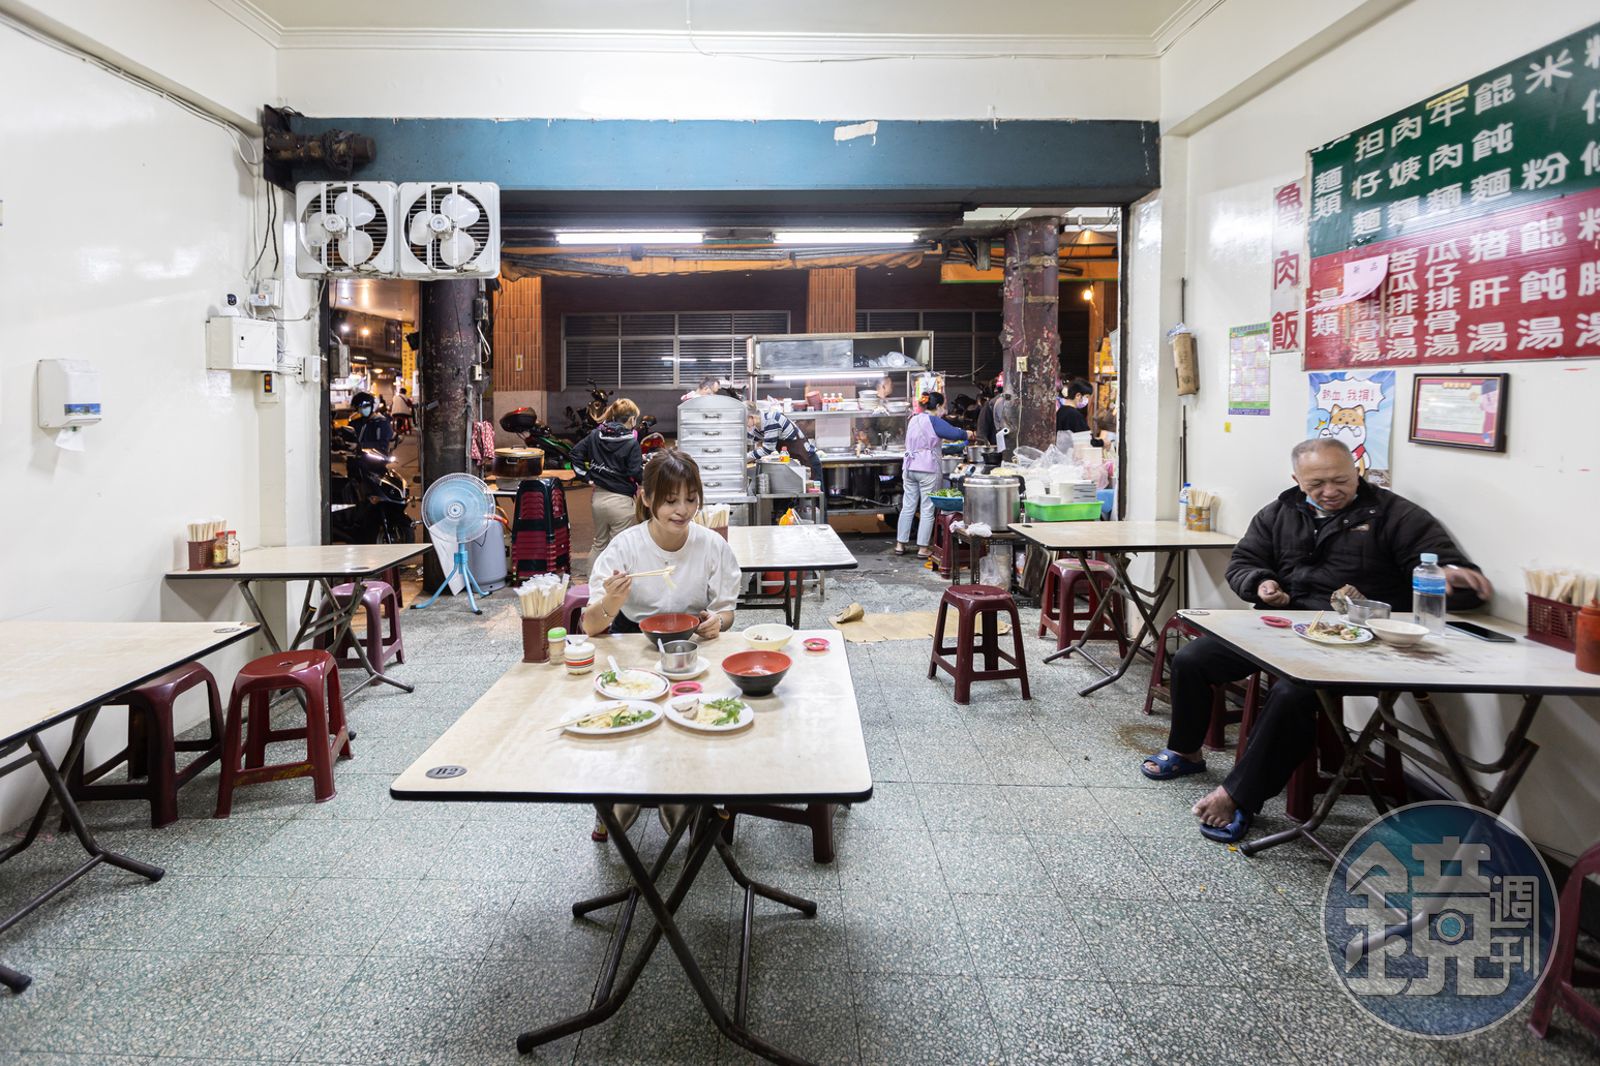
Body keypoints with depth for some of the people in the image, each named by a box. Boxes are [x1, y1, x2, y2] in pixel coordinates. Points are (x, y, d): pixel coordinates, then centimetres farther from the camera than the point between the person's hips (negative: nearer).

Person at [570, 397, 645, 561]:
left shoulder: (595, 435, 5)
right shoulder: (631, 443, -13)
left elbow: (576, 453, 6)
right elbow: (637, 474, -16)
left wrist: (587, 476, 8)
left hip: (598, 497, 6)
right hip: (620, 501, -6)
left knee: (599, 544, 23)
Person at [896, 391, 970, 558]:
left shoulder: (914, 420, 13)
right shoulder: (934, 421, -10)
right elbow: (956, 433, -16)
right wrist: (967, 434, 3)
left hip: (909, 467, 7)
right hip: (928, 469, -7)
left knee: (907, 507, 11)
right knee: (927, 510, 0)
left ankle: (900, 545, 13)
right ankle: (922, 549, 1)